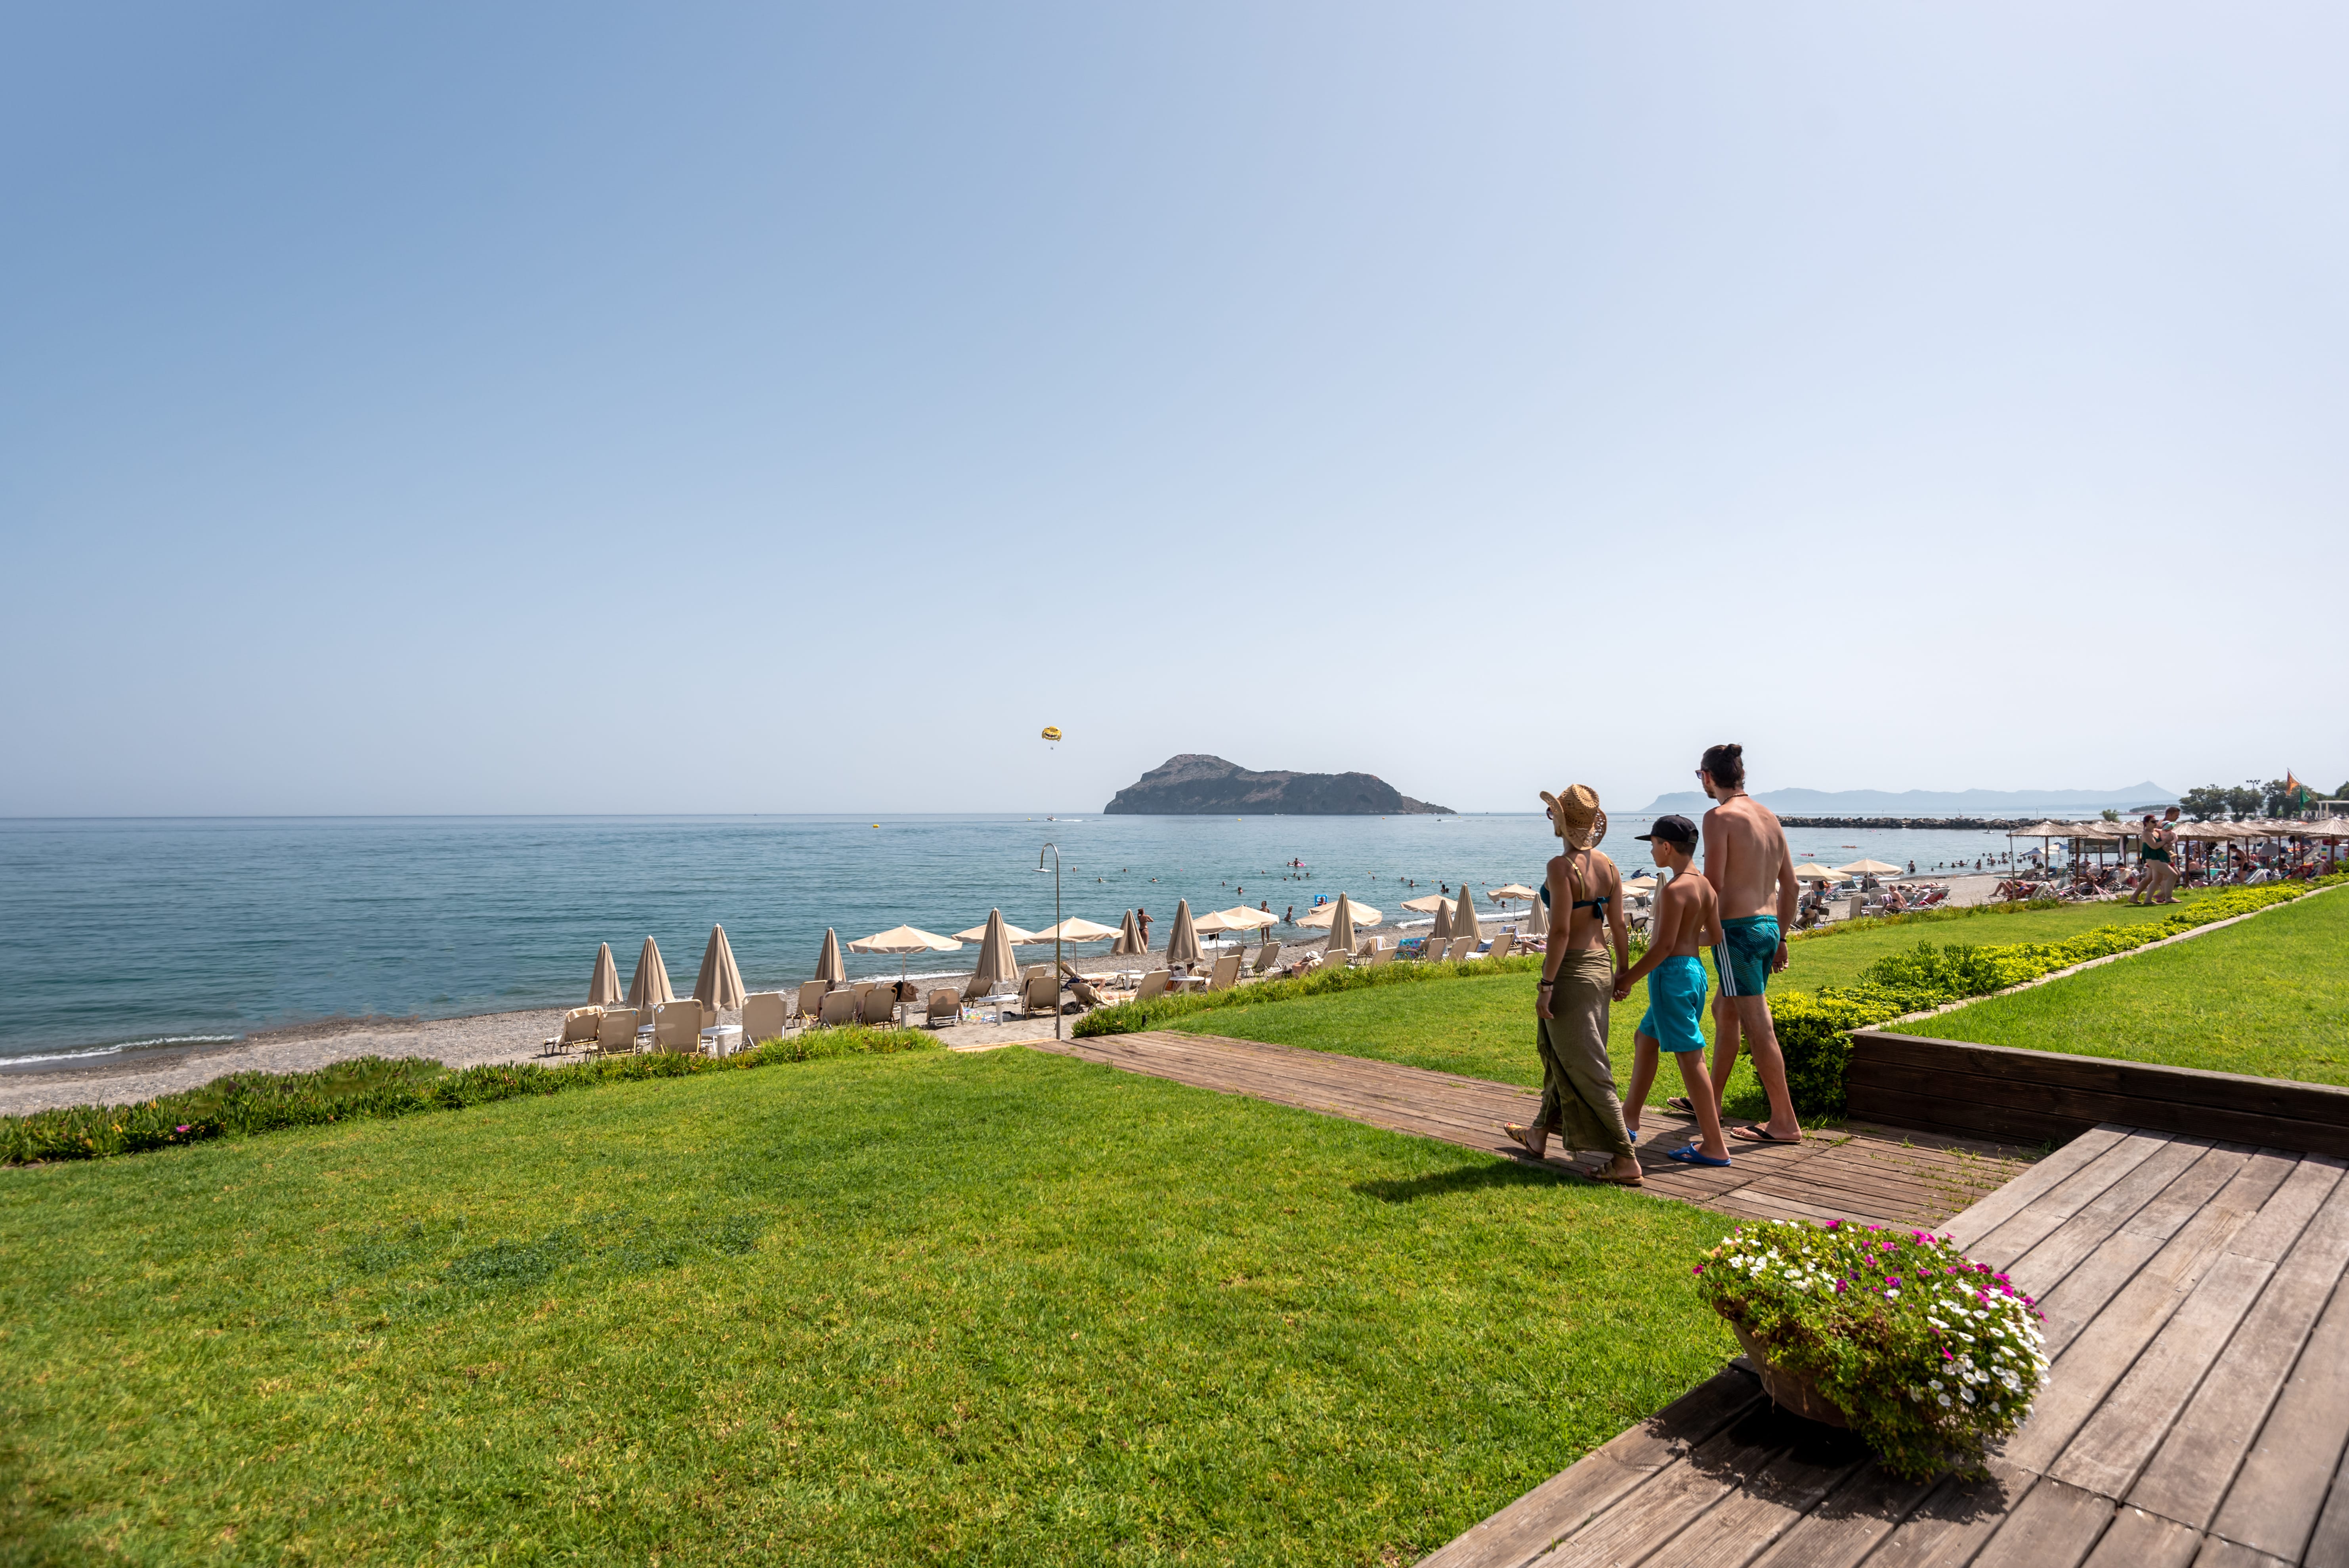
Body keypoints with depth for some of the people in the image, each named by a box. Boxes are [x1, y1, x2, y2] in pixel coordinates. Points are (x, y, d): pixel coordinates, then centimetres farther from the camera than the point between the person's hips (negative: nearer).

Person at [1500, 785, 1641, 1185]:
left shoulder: (1562, 866, -18)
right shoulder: (1608, 866, 4)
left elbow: (1560, 931, -21)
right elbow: (1618, 926, 8)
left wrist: (1545, 986, -17)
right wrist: (1623, 972, 19)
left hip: (1571, 972, -9)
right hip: (1601, 968, 9)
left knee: (1587, 1069, 1)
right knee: (1559, 1054, 23)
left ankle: (1626, 1160, 5)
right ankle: (1539, 1135, 39)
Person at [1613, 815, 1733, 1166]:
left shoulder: (1674, 890, -18)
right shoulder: (1706, 886, 8)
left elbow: (1665, 946, -20)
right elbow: (1715, 936, 12)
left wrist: (1628, 978, -13)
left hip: (1672, 973, -10)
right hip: (1694, 969, 10)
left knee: (1689, 1057, -4)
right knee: (1644, 1040, 21)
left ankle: (1715, 1146, 2)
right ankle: (1630, 1120, 31)